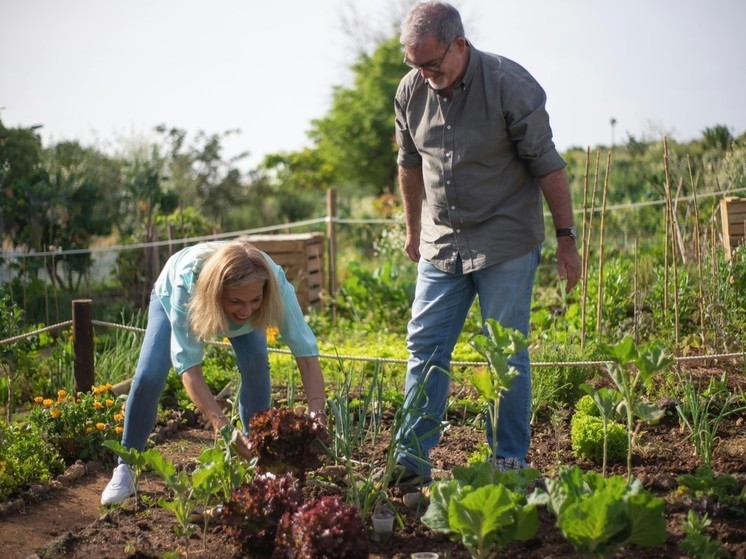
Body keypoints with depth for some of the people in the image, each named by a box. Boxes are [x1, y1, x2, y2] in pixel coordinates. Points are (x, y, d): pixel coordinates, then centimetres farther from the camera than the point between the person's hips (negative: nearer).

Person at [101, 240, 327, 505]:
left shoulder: (274, 281, -43)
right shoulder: (186, 284, -47)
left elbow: (306, 351, -41)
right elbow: (189, 366, -46)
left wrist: (317, 415, -54)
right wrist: (223, 427, -58)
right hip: (170, 297, -1)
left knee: (256, 364, -22)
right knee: (148, 378, -16)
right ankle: (125, 468, 4)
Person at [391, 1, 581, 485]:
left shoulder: (511, 85, -15)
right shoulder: (411, 91, 0)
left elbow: (548, 166, -10)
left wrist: (567, 237, -8)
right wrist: (414, 231, 23)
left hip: (506, 245, -5)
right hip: (441, 245, 5)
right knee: (425, 348, 2)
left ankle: (510, 462, 10)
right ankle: (412, 459, 7)